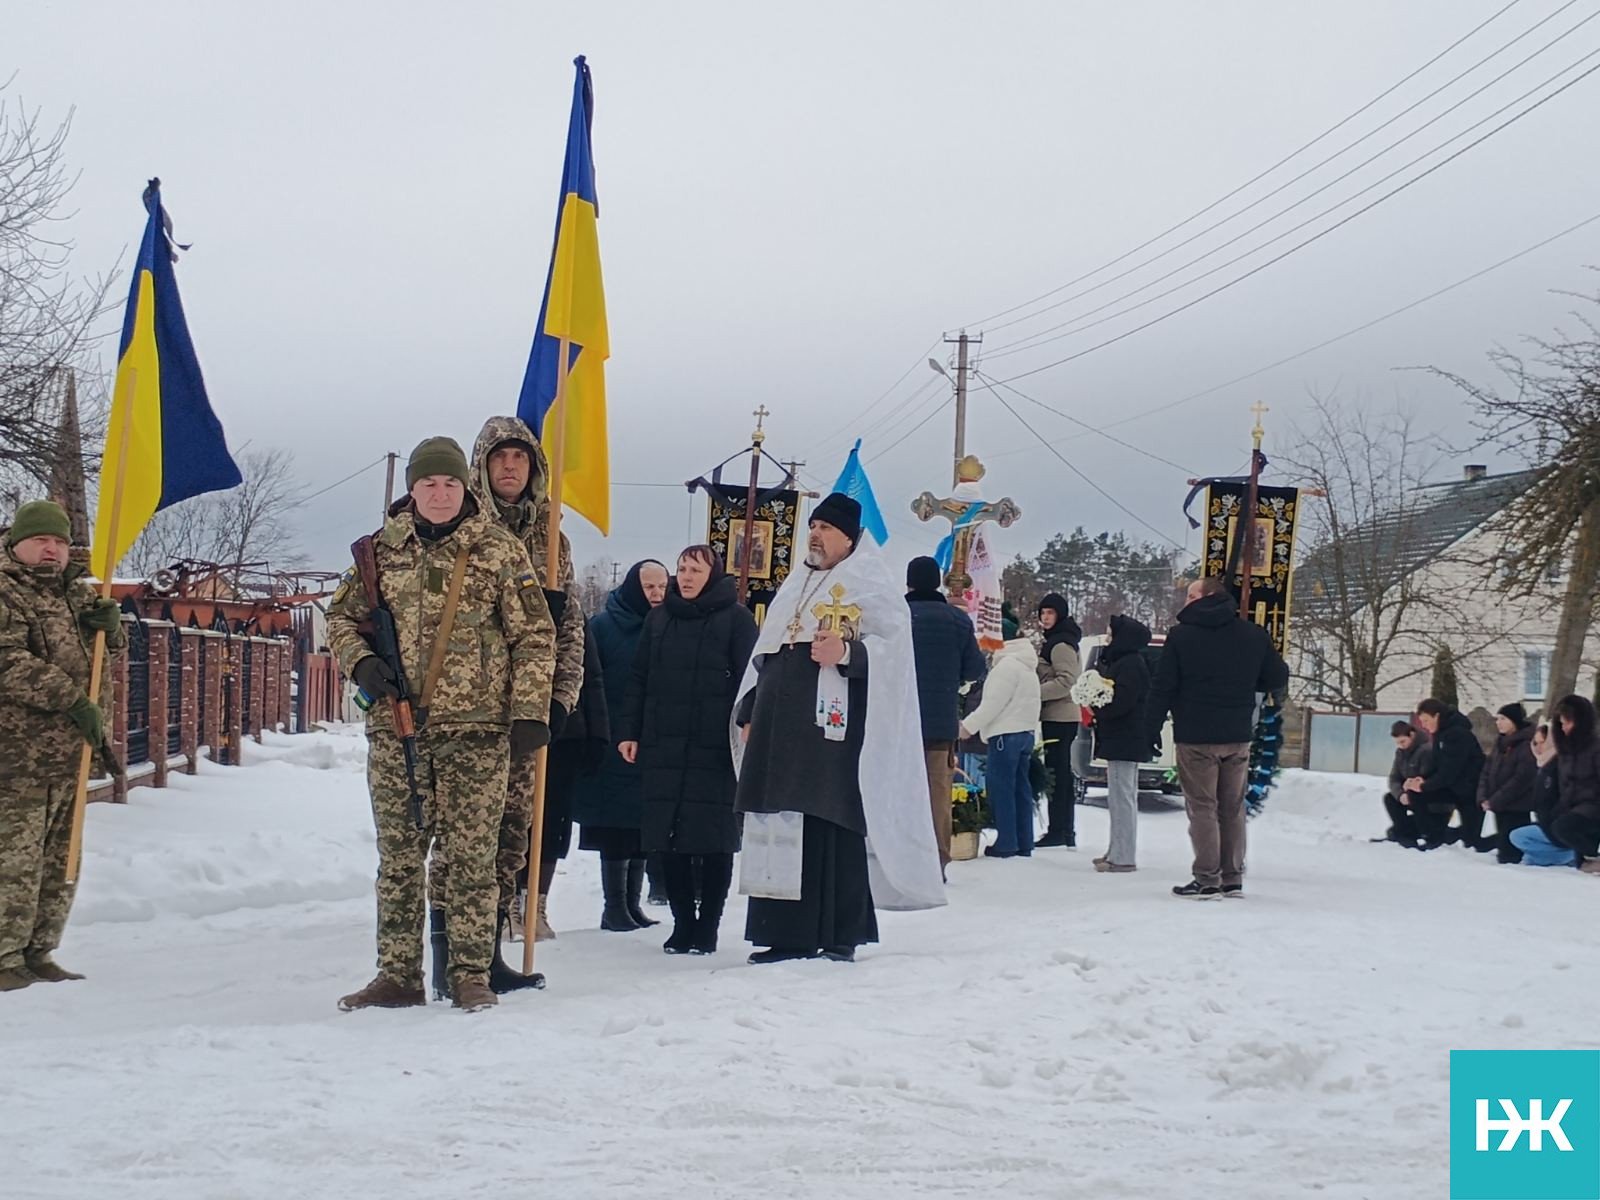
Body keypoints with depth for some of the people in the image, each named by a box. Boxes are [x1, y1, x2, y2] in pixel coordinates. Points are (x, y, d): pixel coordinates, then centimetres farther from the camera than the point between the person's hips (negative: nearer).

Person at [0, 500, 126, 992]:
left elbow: (109, 649, 25)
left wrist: (110, 624, 1)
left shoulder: (74, 591, 17)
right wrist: (71, 699, -20)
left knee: (60, 862, 12)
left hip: (70, 750, 8)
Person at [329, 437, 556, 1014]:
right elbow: (342, 615, 19)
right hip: (395, 728, 3)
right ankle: (397, 973, 13)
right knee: (398, 855, 6)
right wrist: (361, 661, -2)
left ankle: (471, 973, 6)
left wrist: (529, 712, -4)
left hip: (476, 728, -2)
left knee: (471, 855, -2)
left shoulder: (499, 550, 2)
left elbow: (534, 635, 2)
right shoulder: (383, 549, 9)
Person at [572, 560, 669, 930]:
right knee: (616, 828, -1)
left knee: (644, 825, 9)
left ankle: (632, 903, 17)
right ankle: (614, 906, 5)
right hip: (614, 744, -3)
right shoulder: (603, 626, -2)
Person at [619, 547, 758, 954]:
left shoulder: (735, 618, 1)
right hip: (663, 748, 4)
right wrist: (629, 731, 8)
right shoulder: (659, 619, 14)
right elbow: (639, 679, 15)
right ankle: (682, 923, 13)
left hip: (715, 751, -4)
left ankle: (707, 927, 7)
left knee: (714, 840, -1)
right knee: (669, 838, 4)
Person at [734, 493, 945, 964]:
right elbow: (764, 653, 25)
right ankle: (789, 934, 6)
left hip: (834, 720, -7)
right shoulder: (795, 585, 24)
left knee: (831, 826, -9)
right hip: (781, 722, 7)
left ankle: (840, 937, -4)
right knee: (779, 827, 3)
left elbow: (894, 641, -7)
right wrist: (749, 712, 18)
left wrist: (848, 651, -23)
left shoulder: (868, 580, 3)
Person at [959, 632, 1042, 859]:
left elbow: (993, 703, -17)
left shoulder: (1007, 666, -13)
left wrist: (969, 725, -10)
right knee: (1020, 788, 10)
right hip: (1026, 732, 10)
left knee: (1001, 788, -6)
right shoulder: (1027, 667, 18)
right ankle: (1024, 843, 11)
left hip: (1006, 734, -10)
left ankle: (1006, 843, -6)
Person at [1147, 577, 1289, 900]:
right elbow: (1278, 678, 9)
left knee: (1202, 808, -2)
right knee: (1233, 809, 11)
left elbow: (1162, 688, -6)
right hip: (1238, 737, 4)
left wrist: (1152, 727, 2)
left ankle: (1207, 880, -5)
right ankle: (1232, 879, 13)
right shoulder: (1253, 635, 5)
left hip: (1195, 737, -4)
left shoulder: (1180, 635, -6)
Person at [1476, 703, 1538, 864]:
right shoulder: (1501, 743, 13)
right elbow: (1487, 771, 13)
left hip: (1517, 807, -8)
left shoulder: (1527, 744, -14)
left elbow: (1521, 780, -20)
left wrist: (1494, 801, -18)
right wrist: (1483, 798, -4)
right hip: (1500, 806, 8)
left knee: (1508, 856, -8)